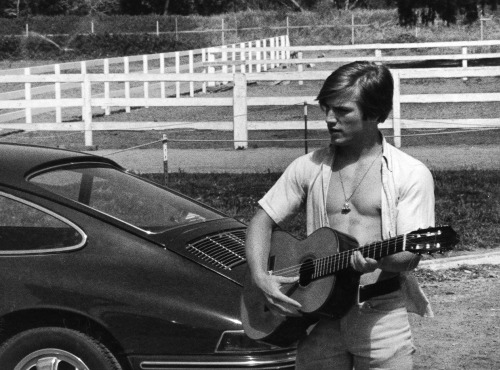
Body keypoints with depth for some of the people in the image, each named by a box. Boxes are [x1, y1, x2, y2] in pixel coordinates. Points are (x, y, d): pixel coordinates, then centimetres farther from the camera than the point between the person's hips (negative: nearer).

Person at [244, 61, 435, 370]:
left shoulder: (411, 175, -2)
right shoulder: (309, 167, 8)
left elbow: (410, 254, -9)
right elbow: (263, 221, 11)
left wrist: (376, 260, -30)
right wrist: (261, 278, -6)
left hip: (381, 314, -3)